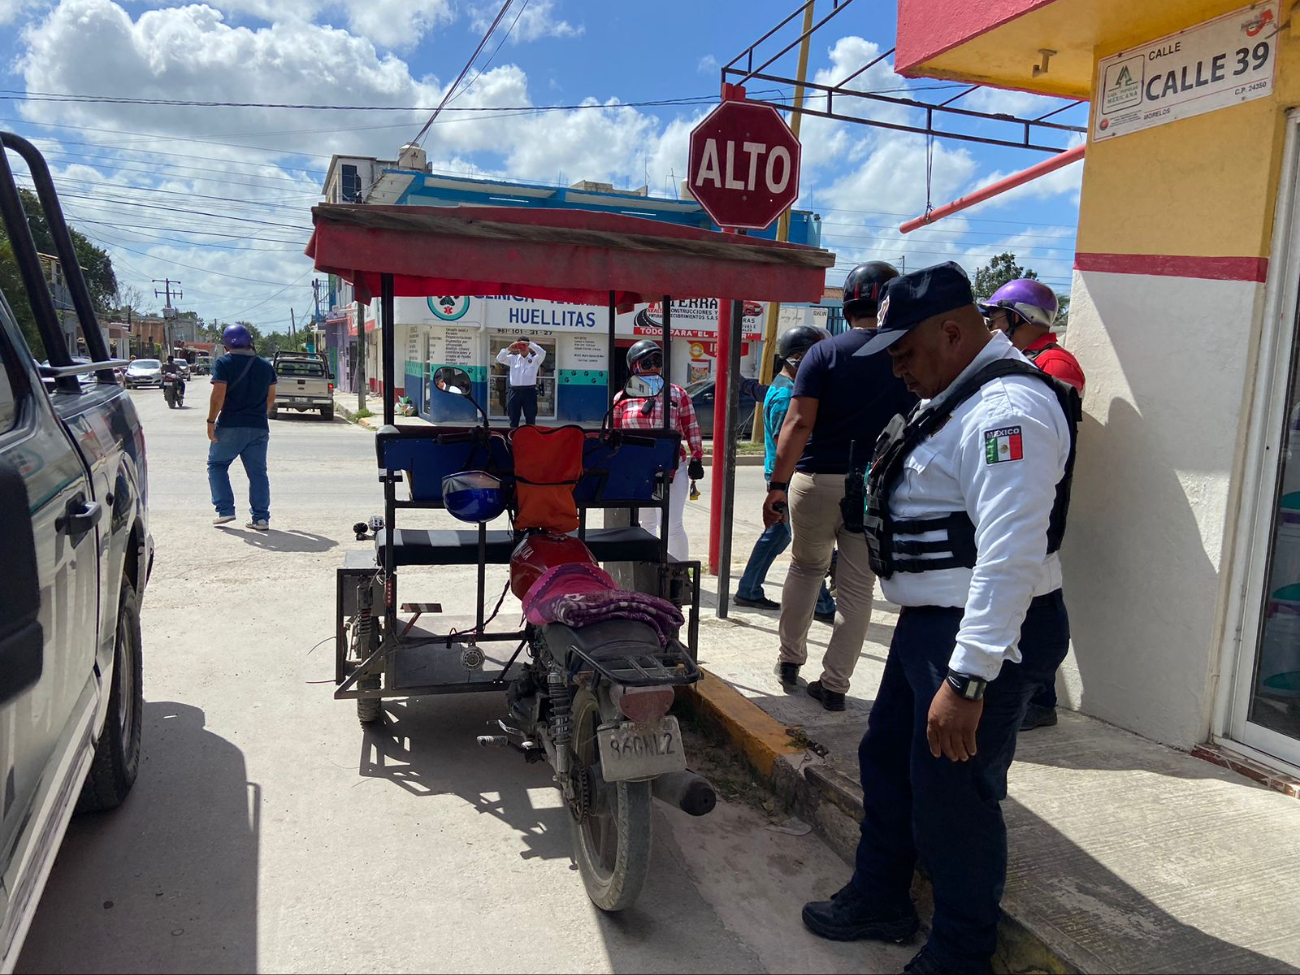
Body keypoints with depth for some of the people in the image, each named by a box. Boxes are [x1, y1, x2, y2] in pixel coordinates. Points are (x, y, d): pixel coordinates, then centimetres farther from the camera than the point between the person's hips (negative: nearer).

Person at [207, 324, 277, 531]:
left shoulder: (223, 364, -5)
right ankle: (261, 518, 4)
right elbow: (271, 397, 16)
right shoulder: (265, 365, 10)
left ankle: (225, 510, 4)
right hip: (259, 427, 4)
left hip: (230, 426, -4)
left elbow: (218, 395, -13)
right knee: (258, 472, 7)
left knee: (216, 465, 12)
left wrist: (211, 422, -10)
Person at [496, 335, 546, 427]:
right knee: (513, 420, 6)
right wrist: (508, 349, -10)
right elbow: (499, 358, 5)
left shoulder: (535, 359, 6)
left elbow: (542, 353, -12)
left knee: (530, 420, 1)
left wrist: (530, 344, -16)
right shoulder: (513, 358, 13)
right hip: (514, 391, 2)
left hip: (529, 391, -2)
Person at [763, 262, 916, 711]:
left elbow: (799, 423, -14)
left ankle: (790, 659, 28)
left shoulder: (824, 353, -6)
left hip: (818, 480, -1)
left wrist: (778, 484, -13)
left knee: (806, 567, 20)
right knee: (857, 586, 9)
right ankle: (834, 684, 15)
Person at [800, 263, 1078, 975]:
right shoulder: (958, 397, 13)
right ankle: (880, 900, 40)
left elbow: (1011, 556, -29)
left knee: (951, 797, 2)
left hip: (983, 637, -11)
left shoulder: (1007, 408, -22)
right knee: (887, 762, 21)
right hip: (930, 622, 11)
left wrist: (967, 680, -30)